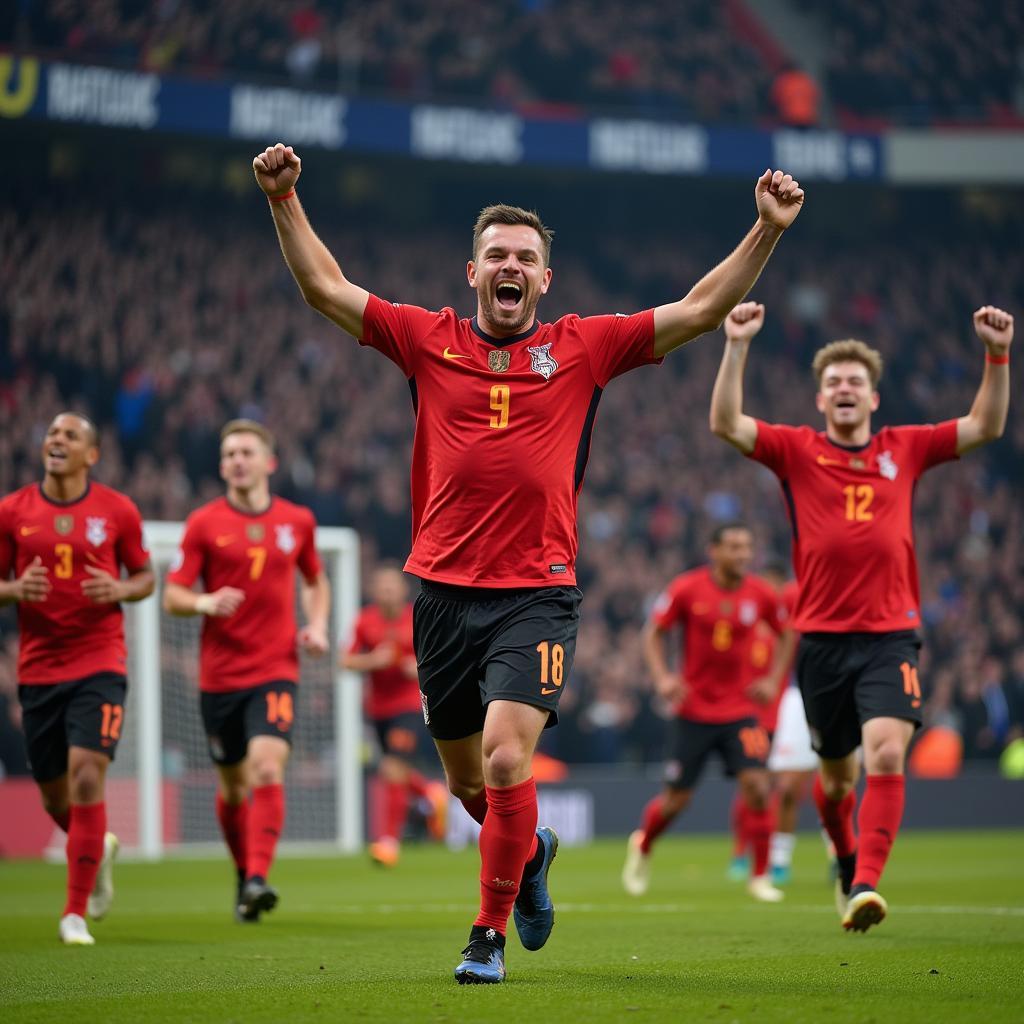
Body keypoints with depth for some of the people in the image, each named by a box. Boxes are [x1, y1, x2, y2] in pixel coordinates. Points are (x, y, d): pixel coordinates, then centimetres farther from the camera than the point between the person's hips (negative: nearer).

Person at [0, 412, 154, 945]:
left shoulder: (118, 510, 1)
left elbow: (145, 576, 11)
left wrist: (119, 590, -12)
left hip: (99, 665, -2)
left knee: (86, 780, -17)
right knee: (55, 796, 9)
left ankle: (76, 913, -8)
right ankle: (100, 848, 44)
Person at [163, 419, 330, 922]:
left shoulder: (297, 521, 7)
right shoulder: (204, 523, 1)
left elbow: (315, 580, 24)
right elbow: (172, 596, -1)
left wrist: (317, 625, 5)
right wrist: (207, 603, -23)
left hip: (276, 670, 0)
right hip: (220, 673, 0)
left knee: (267, 768, -21)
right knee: (233, 785, 10)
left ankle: (259, 880, -27)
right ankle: (243, 874, 32)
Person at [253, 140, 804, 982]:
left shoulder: (582, 348, 5)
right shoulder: (428, 341, 6)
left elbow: (702, 309, 6)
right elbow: (325, 288, 8)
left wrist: (767, 230, -2)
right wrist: (284, 200, -1)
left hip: (537, 595, -2)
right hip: (445, 592, 2)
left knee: (505, 760, -18)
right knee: (468, 782, 12)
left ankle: (491, 936, -4)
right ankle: (529, 851, 46)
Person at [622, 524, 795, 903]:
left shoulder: (761, 594, -2)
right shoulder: (686, 589, -8)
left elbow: (787, 633, 15)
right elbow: (654, 632, 1)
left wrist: (773, 679, 6)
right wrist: (661, 677, -12)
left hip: (740, 711, 2)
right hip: (694, 710, -2)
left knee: (757, 785, -15)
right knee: (676, 798, 5)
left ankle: (760, 876, -2)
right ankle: (642, 846, 37)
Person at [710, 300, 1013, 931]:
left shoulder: (906, 449, 9)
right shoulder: (797, 451, 5)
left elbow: (986, 427, 9)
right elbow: (726, 424, -8)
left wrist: (998, 355, -2)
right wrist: (737, 347, -17)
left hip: (892, 633, 0)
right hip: (822, 636, 1)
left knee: (887, 756, -21)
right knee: (836, 772, 12)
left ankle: (866, 882, -24)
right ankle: (847, 858, 40)